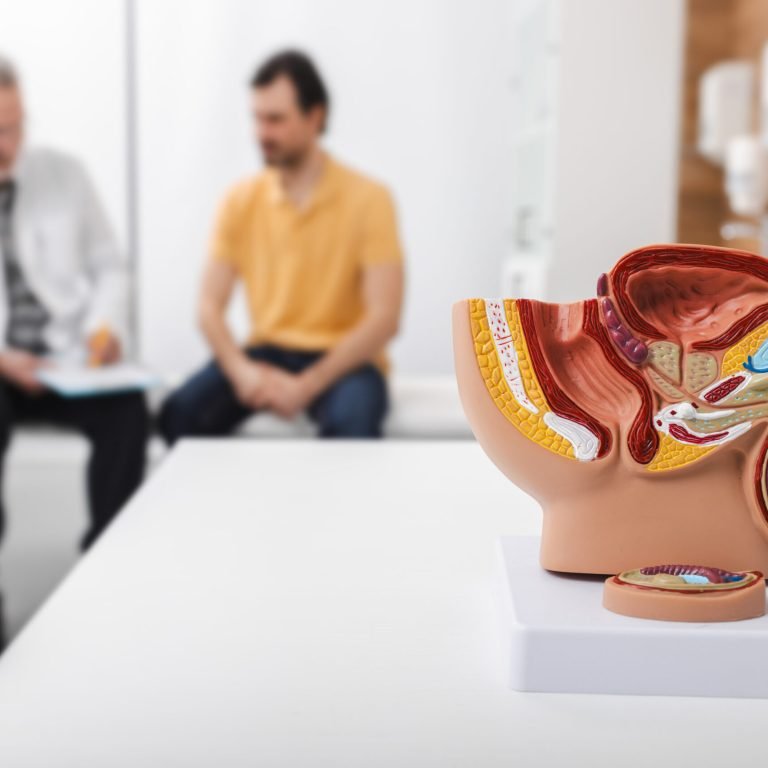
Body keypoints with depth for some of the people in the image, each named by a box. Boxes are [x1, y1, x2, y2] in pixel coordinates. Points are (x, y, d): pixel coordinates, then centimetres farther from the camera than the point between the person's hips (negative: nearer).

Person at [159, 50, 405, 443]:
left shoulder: (368, 199, -6)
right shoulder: (241, 200, 4)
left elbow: (384, 318, -12)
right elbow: (210, 306, 2)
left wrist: (306, 385, -21)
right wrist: (241, 370, -19)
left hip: (344, 359, -3)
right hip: (265, 353, 3)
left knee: (352, 423, -36)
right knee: (181, 411, -25)